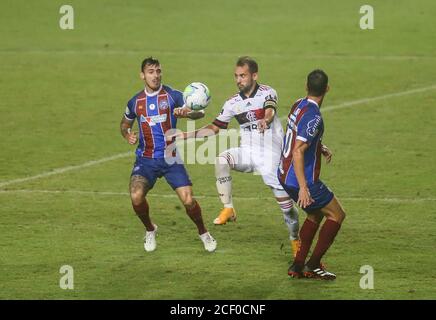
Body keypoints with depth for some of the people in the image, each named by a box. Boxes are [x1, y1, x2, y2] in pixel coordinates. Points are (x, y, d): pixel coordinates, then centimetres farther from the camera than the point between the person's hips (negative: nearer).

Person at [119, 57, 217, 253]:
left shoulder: (173, 96, -5)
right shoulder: (135, 102, 4)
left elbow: (198, 113, -17)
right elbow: (124, 124, 22)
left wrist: (186, 112, -41)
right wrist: (127, 135, -1)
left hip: (170, 158, -1)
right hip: (146, 160, 1)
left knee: (188, 200, -12)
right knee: (136, 197, -22)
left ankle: (203, 233, 17)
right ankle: (150, 231, 9)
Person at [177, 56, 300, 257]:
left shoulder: (267, 93, -5)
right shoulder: (233, 103, 7)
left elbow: (270, 111, -28)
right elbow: (214, 128, 13)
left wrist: (266, 120, -53)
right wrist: (186, 135, 3)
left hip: (270, 156, -3)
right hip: (246, 152, 3)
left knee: (283, 197, -7)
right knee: (221, 160, -29)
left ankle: (295, 239, 14)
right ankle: (228, 209, -24)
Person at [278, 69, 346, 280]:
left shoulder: (299, 105, 6)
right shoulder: (313, 117, -23)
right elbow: (298, 152, -29)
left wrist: (320, 148, 16)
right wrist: (304, 188, -32)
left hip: (285, 175, 9)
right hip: (300, 180, -9)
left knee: (316, 214, 24)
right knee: (337, 215, 5)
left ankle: (298, 266, 20)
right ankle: (313, 266, 5)